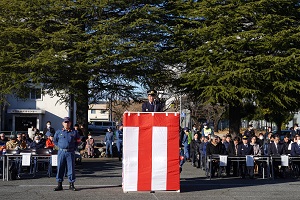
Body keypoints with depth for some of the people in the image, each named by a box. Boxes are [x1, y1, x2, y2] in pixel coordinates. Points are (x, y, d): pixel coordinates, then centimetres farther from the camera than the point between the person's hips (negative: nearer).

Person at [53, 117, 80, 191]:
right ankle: (59, 185, 9)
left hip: (70, 152, 0)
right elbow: (55, 140, 22)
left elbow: (78, 140, 19)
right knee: (60, 168, 2)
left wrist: (74, 147, 8)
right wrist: (59, 146, 11)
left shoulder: (74, 132, 7)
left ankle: (71, 184, 9)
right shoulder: (58, 132, 8)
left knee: (71, 168, 1)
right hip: (61, 152, 1)